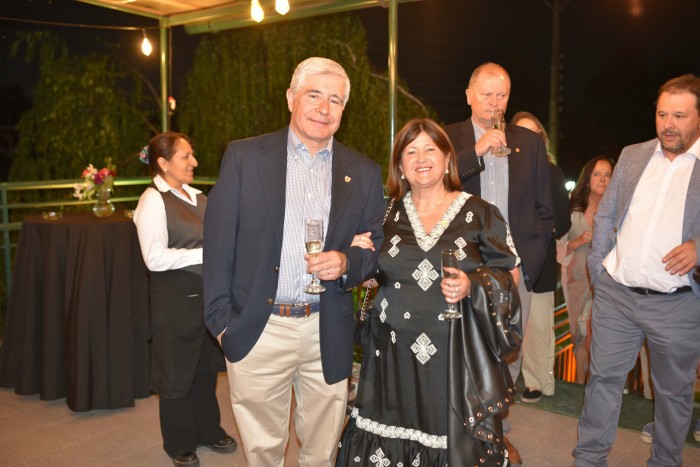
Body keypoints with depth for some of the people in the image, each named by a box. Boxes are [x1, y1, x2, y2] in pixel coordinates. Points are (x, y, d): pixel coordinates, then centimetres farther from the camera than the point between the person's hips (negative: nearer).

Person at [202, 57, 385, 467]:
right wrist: (221, 318, -5)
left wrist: (348, 263, -13)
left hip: (328, 335, 2)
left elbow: (379, 247, 9)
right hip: (258, 330, -1)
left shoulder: (364, 173, 5)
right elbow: (219, 241, -1)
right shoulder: (244, 157, -1)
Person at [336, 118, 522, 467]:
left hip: (456, 356, -2)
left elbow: (506, 275, 2)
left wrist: (472, 285, -16)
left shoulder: (480, 214, 1)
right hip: (395, 356, 2)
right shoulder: (387, 214, 8)